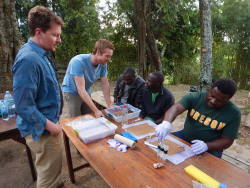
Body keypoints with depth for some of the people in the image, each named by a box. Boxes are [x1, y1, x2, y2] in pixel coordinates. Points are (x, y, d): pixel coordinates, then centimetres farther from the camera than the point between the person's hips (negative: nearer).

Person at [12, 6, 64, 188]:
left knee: (52, 167, 29)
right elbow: (24, 105, -26)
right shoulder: (28, 59, -25)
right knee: (49, 171, 11)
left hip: (49, 123, 10)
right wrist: (49, 125, -18)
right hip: (41, 129, -9)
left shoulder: (40, 54, 6)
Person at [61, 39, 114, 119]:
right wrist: (96, 110, -37)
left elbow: (105, 84, -7)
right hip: (72, 92, -5)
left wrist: (109, 104, -15)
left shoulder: (103, 64, -14)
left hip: (86, 93, 5)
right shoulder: (78, 62, -30)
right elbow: (81, 90, -33)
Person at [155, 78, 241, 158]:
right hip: (184, 137, 3)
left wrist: (207, 145, -28)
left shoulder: (233, 113, -12)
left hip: (210, 148, -2)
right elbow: (176, 108, -27)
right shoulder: (194, 97, -12)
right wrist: (166, 123, -49)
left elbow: (227, 141, -9)